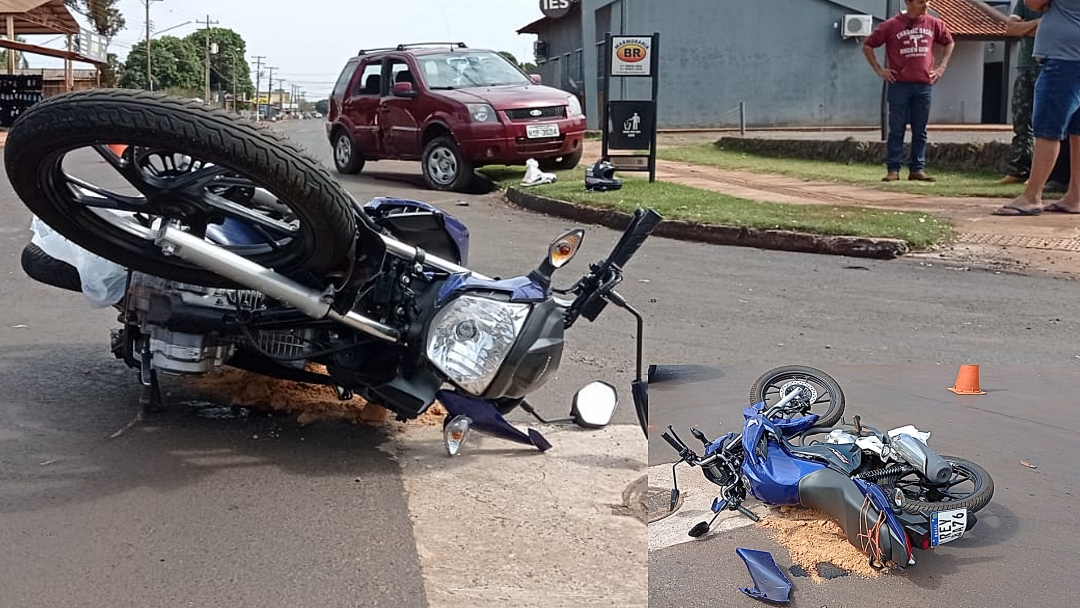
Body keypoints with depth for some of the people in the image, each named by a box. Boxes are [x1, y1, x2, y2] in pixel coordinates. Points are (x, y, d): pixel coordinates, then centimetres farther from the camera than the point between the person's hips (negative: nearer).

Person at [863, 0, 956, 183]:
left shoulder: (934, 24, 7)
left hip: (924, 85, 3)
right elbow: (867, 46, 5)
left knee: (920, 131, 5)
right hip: (899, 85, -3)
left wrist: (941, 67, 12)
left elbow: (949, 42, 23)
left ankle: (918, 169, 9)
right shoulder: (891, 25, -2)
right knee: (897, 130, -1)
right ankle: (893, 169, 1)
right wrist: (879, 70, 0)